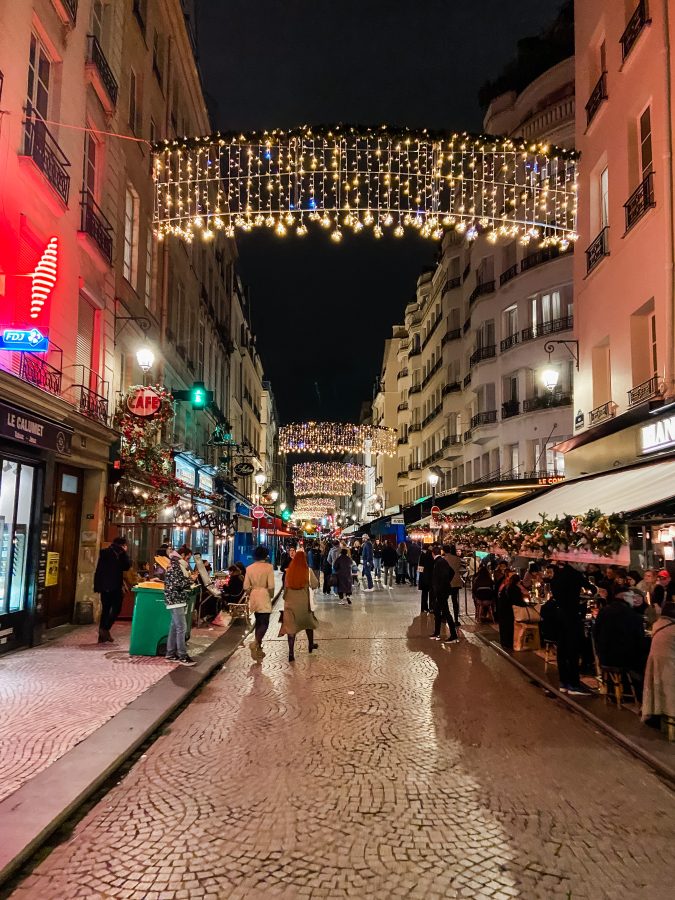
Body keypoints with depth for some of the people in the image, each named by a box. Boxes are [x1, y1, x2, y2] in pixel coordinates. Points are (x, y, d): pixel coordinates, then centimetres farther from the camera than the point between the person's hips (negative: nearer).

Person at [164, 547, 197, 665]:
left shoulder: (178, 565, 17)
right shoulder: (175, 565, -13)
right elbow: (177, 583, -21)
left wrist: (189, 579, 8)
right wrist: (191, 579, -9)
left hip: (179, 600, 10)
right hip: (175, 600, -10)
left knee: (174, 627, 12)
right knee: (181, 628, -10)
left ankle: (171, 653, 17)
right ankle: (182, 656, -8)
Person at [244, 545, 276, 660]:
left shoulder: (249, 568, 5)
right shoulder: (268, 567, -10)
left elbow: (246, 587, 5)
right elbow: (271, 586, -16)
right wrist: (271, 596, -1)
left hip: (254, 598, 6)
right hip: (264, 598, -6)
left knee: (258, 622, 16)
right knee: (264, 623, -3)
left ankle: (258, 648, 20)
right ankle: (256, 643, -24)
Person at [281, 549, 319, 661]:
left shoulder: (289, 571, -4)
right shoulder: (307, 570, -10)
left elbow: (285, 586, 4)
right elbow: (315, 585, -5)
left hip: (290, 602, 1)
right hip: (304, 602, 0)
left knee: (290, 626, 2)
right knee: (308, 623, 22)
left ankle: (291, 653, -5)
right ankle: (311, 645, 40)